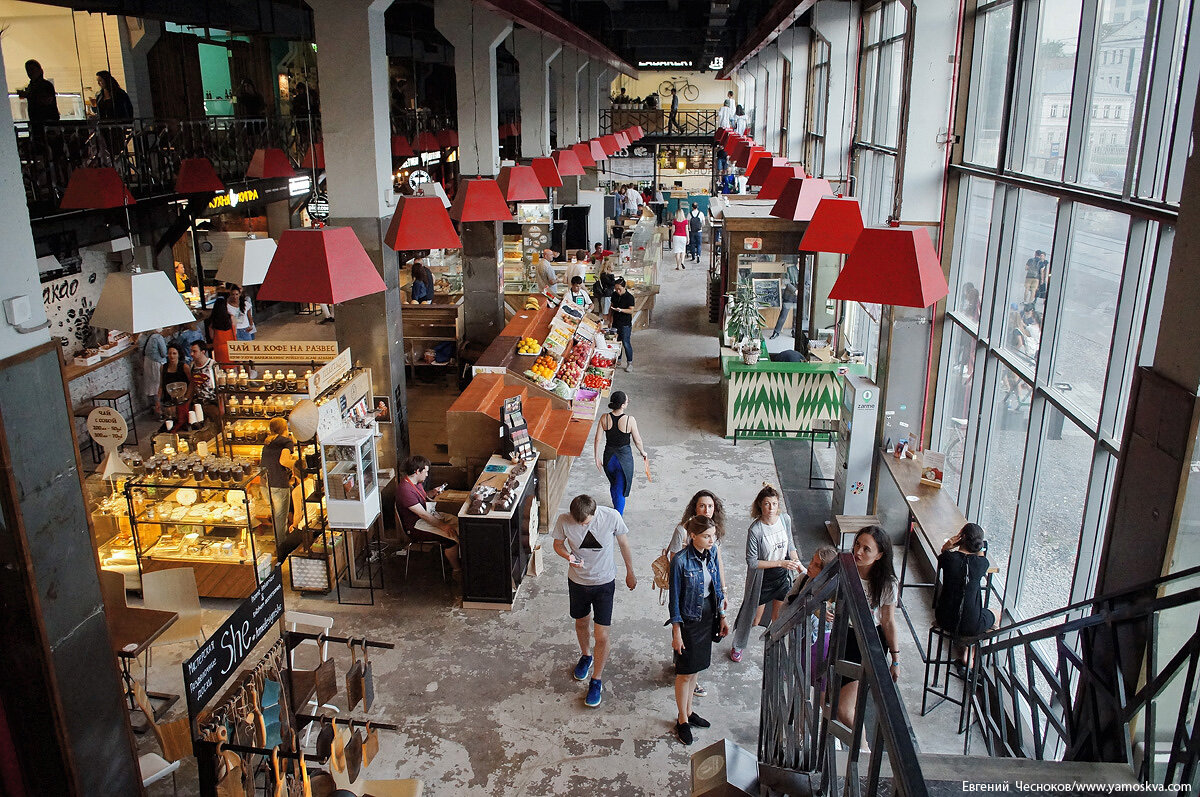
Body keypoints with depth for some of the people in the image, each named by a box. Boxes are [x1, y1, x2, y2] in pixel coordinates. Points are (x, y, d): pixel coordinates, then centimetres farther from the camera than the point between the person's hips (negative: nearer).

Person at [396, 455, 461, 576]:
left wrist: (432, 494, 1)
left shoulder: (417, 482, 4)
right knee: (451, 537, -23)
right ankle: (456, 570, -6)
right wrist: (443, 526, -23)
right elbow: (423, 515, -26)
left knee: (458, 523, -3)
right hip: (416, 526, -10)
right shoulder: (405, 490, -27)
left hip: (429, 514, 10)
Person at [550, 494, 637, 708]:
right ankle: (586, 655, 56)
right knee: (581, 623, 25)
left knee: (601, 636, -1)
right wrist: (569, 556, -25)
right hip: (577, 581, 2)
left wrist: (630, 573, 6)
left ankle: (596, 681, 21)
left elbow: (623, 543, -6)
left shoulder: (611, 516, -24)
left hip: (604, 582, -2)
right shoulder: (564, 520, -21)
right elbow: (558, 544, -2)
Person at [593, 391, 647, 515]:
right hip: (624, 458, -4)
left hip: (608, 457, 4)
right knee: (621, 489, 10)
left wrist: (597, 458, 5)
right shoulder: (630, 420, -22)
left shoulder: (604, 418, -13)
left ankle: (617, 508, 51)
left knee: (613, 484, 28)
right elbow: (637, 441, -10)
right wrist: (643, 453, 9)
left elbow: (597, 439, -8)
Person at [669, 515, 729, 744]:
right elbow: (675, 598, -16)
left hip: (708, 616, 6)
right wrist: (676, 632, -13)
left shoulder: (712, 553, -4)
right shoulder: (681, 560, -22)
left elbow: (717, 586, 9)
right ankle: (682, 720, 25)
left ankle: (688, 711, 38)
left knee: (697, 667, 19)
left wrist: (722, 616, 11)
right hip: (689, 620, -6)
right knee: (686, 672, 7)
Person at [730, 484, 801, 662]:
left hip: (783, 576, 4)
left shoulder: (785, 519, -10)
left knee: (779, 617, 20)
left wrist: (797, 562, -6)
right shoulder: (755, 530, -27)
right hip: (762, 579, -4)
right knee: (754, 619, 13)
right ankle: (738, 646, 40)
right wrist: (780, 563, -24)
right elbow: (752, 562, -22)